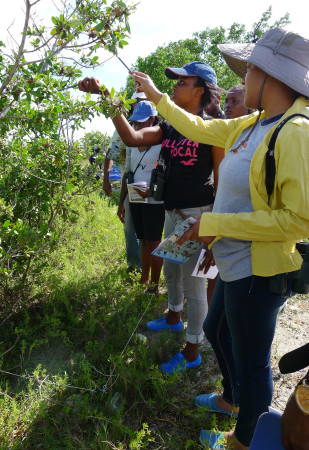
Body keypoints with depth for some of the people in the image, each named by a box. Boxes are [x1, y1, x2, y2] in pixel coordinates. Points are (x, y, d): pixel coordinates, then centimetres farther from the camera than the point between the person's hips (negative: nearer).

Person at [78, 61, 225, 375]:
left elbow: (222, 180, -11)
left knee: (193, 284, 2)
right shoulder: (170, 128, 9)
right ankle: (174, 317, 50)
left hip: (197, 215, -8)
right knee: (170, 271, 24)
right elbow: (132, 138, -3)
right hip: (172, 213, 8)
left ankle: (192, 352, 20)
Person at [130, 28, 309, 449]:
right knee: (216, 331, 27)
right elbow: (199, 128, 18)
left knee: (251, 363, 12)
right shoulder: (250, 125, 5)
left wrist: (216, 224, -23)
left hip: (258, 274, -9)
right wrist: (155, 94, 25)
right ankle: (230, 399, 55)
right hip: (234, 266, 9)